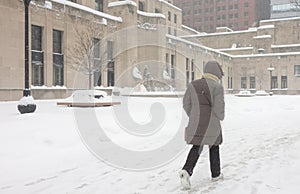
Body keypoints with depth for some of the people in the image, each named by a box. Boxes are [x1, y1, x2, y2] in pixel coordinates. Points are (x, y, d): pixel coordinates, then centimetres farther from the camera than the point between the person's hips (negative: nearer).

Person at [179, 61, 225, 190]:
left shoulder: (193, 85, 3)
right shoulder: (217, 87, -10)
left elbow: (186, 104, 7)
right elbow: (219, 107, -16)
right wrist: (221, 117, 6)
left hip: (195, 124, 3)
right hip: (211, 124, -3)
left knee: (196, 148, 12)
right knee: (214, 146, 18)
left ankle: (186, 171, -11)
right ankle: (216, 174, 29)